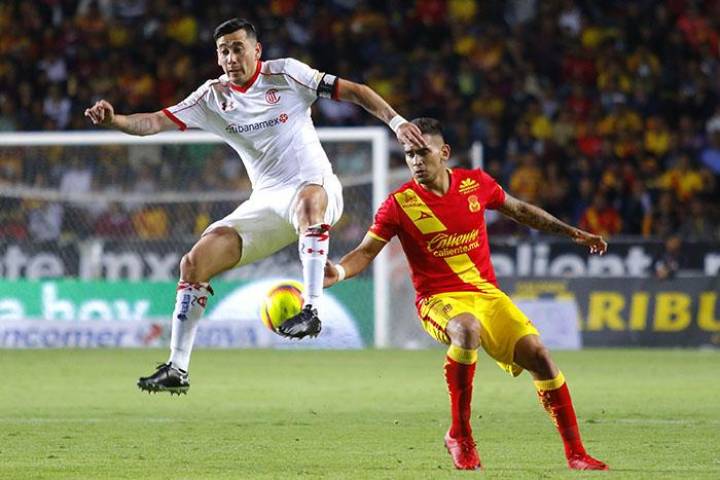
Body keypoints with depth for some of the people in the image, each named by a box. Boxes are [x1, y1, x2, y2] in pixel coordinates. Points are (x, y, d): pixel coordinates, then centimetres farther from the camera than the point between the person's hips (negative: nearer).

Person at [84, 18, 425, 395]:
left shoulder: (284, 74, -5)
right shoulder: (213, 97, 5)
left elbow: (353, 91, -2)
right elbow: (157, 122, -2)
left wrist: (396, 122, -12)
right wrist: (113, 120, -20)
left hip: (317, 188, -5)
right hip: (266, 204, 5)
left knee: (308, 198, -44)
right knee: (194, 263, -6)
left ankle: (311, 308, -44)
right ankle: (177, 370, 2)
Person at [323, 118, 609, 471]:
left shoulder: (475, 183, 1)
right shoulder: (400, 204, -8)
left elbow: (519, 210, 18)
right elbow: (366, 252, -9)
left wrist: (572, 233, 22)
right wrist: (339, 272, -31)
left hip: (487, 293, 4)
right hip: (440, 300, -4)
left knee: (537, 355, -10)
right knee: (468, 329, -38)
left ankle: (575, 454, 4)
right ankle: (459, 435, -24)